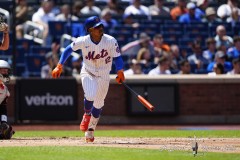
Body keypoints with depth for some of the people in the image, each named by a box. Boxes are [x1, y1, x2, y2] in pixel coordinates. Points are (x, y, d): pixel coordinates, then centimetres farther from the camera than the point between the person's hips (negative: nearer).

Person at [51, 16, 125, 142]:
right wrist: (59, 66, -9)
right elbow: (68, 50, -6)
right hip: (87, 72, -2)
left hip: (103, 75, 2)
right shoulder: (83, 41, -20)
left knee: (98, 104, 8)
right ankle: (87, 115, 5)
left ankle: (90, 131, 28)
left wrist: (120, 72, -18)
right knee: (90, 96, -28)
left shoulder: (111, 41, -20)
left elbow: (117, 57, -9)